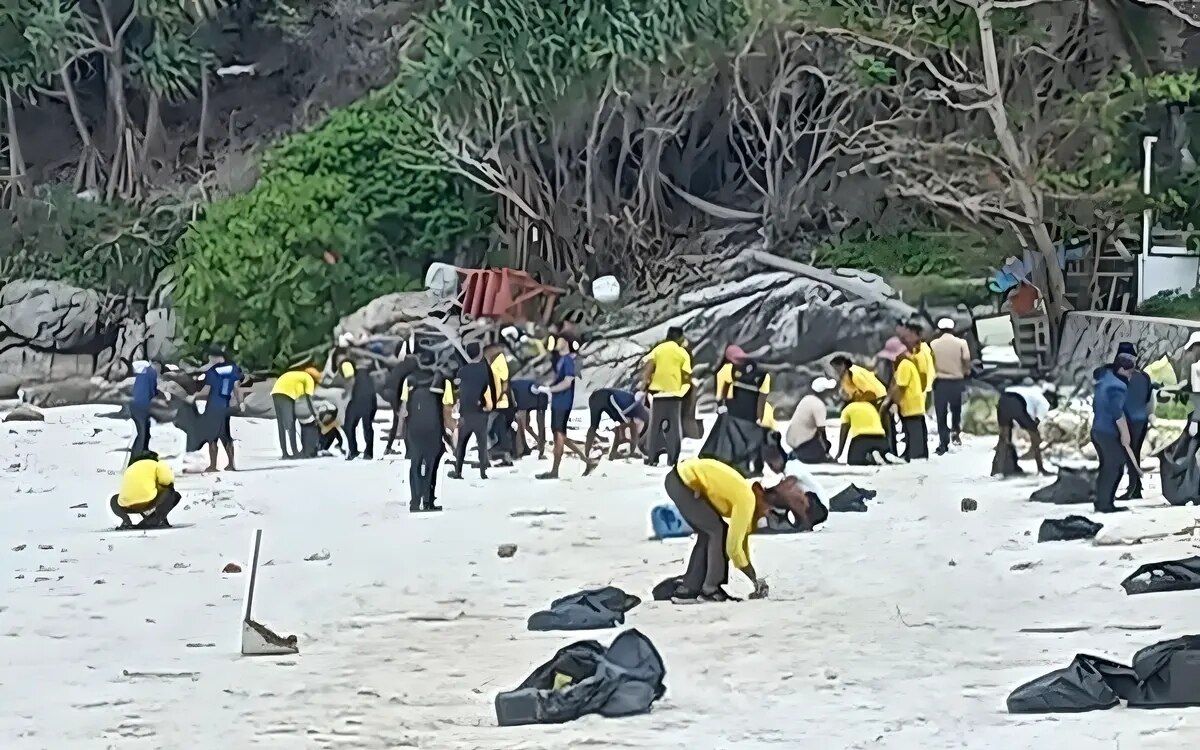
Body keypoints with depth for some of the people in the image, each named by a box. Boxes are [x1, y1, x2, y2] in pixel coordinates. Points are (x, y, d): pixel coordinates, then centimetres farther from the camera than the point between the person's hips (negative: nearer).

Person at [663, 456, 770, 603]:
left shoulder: (747, 495, 14)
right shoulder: (746, 500, -13)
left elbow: (741, 537, 21)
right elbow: (733, 545, -10)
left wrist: (754, 577, 23)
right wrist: (755, 579, 1)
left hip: (683, 476, 10)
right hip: (684, 481, -10)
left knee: (707, 535, 14)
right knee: (718, 531, -5)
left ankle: (687, 590, 15)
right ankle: (710, 590, 0)